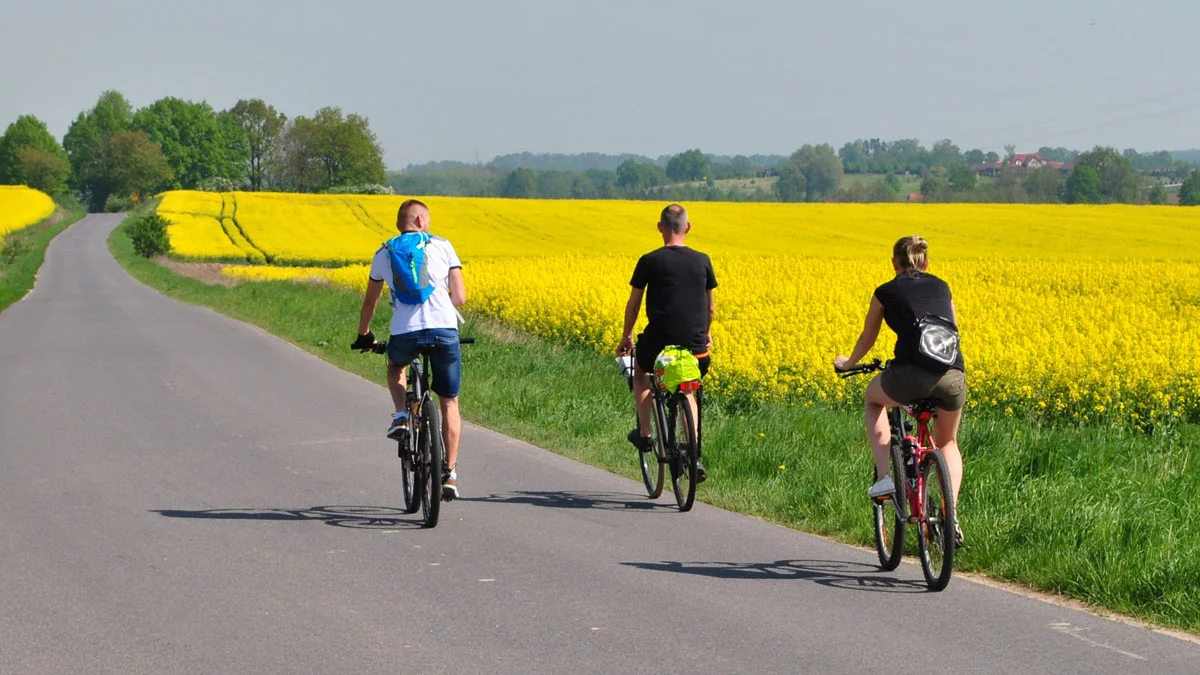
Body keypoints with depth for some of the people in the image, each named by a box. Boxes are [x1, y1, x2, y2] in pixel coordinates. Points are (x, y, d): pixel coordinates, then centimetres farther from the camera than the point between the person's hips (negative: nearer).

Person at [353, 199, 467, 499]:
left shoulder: (384, 254, 16)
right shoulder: (442, 246, 12)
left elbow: (370, 301, 25)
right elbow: (460, 297, 11)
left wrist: (363, 335, 42)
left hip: (405, 333, 1)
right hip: (445, 331, -1)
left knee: (395, 365, 37)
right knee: (449, 403, 15)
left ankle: (401, 417, 12)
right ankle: (450, 474, 9)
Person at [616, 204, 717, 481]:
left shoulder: (650, 261, -4)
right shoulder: (702, 261, 5)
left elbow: (633, 303, 4)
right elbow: (710, 306, 14)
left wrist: (626, 336, 19)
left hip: (659, 341, -3)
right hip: (694, 343, 3)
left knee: (641, 374, 30)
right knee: (687, 391, 24)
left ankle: (644, 434, 25)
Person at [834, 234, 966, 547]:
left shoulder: (887, 292, 15)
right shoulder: (942, 287, 24)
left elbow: (867, 339, 29)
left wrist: (848, 363, 50)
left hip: (911, 374, -3)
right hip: (954, 375, 3)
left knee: (874, 397, 33)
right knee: (947, 443, 31)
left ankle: (885, 476, 18)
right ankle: (951, 516, 13)